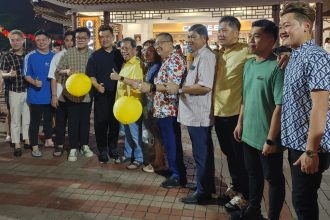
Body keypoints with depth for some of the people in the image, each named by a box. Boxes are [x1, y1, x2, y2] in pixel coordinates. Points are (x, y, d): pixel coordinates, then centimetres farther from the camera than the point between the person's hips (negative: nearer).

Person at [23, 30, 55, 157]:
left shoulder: (54, 56, 4)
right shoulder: (30, 56, -6)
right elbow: (26, 75, -5)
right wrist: (34, 82, -26)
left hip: (50, 95, 4)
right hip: (36, 95, -4)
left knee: (48, 119, 19)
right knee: (35, 121, 3)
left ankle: (48, 140, 36)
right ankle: (35, 147, 12)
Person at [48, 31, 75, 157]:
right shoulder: (58, 56, 1)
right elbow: (53, 77, 0)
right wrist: (54, 95, -4)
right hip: (61, 96, 0)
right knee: (60, 122, 10)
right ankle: (59, 146, 24)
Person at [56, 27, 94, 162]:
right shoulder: (68, 53, -1)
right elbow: (58, 70, 1)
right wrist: (66, 71, -19)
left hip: (87, 93, 2)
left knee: (85, 120, 12)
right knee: (73, 121, 3)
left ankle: (84, 145, 26)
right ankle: (73, 148, 13)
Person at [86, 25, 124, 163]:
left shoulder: (119, 54, 8)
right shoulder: (95, 56, 3)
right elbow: (90, 74, -2)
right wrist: (97, 85, -19)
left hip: (116, 94, 2)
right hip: (101, 94, -2)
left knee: (115, 122, 9)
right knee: (101, 123, 1)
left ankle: (113, 149, 23)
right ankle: (102, 151, 13)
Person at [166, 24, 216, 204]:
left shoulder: (205, 56, -15)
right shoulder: (198, 56, 17)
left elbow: (205, 87, -26)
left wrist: (179, 89, -19)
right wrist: (180, 87, 11)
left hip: (199, 114, -10)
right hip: (195, 113, 10)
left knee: (201, 154, 0)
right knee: (203, 152, 18)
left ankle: (203, 192, 12)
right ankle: (207, 186, 31)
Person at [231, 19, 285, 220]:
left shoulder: (276, 67, -18)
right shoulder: (248, 64, 6)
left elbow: (280, 106, -20)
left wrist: (270, 139, -20)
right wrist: (240, 123, 14)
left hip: (267, 138, -7)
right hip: (249, 134, 7)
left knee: (274, 180, 12)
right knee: (254, 175, 22)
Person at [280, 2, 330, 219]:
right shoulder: (295, 57, 12)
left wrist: (311, 151, -22)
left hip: (308, 146, -9)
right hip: (296, 142, 9)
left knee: (303, 200, 3)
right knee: (301, 199, 19)